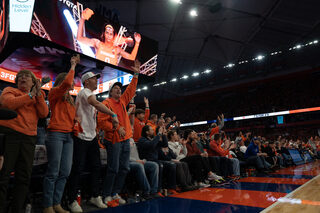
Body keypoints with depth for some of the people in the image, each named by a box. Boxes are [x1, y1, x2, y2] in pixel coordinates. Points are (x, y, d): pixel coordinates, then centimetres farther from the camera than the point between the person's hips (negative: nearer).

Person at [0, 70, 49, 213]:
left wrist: (39, 95, -5)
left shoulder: (37, 97, 19)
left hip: (29, 138, 4)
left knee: (24, 177, 7)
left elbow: (44, 113, 2)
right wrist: (30, 95, -9)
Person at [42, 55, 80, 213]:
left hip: (69, 135, 7)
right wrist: (73, 66, -6)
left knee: (65, 172, 5)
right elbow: (66, 83, -18)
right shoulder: (55, 93, 1)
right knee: (53, 172, -5)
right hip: (56, 133, -7)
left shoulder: (69, 99, 22)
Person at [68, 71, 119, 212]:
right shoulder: (84, 91, -9)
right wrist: (113, 115, -33)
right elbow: (96, 103, -31)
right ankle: (73, 200, 14)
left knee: (96, 167, 11)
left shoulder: (90, 94, 20)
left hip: (92, 137, 9)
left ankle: (95, 196, 24)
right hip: (81, 137, -9)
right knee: (78, 169, -1)